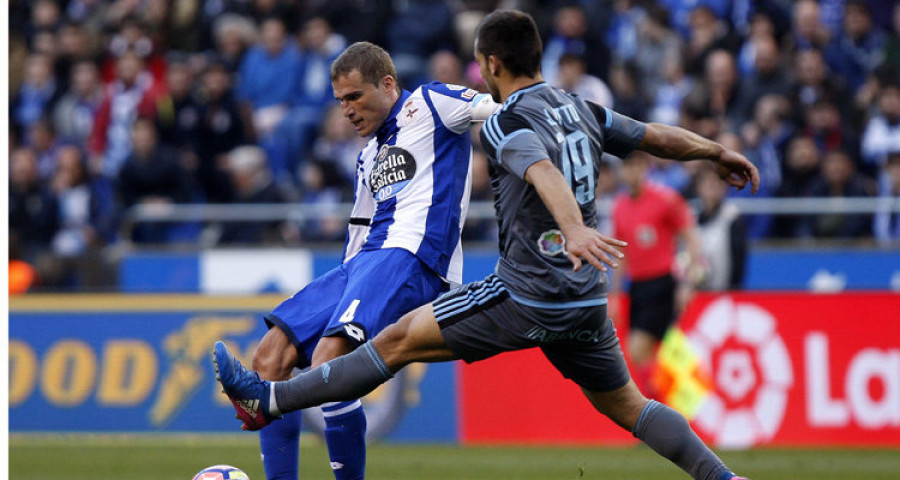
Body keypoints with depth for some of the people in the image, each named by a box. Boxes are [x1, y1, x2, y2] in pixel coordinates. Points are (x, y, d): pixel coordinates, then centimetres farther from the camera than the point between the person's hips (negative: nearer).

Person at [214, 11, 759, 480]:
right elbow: (662, 137, 17)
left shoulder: (509, 124, -12)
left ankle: (271, 400, 1)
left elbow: (547, 176, -31)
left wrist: (573, 230, -50)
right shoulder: (582, 111, 10)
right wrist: (721, 153, 37)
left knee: (401, 340, -1)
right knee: (626, 406, 18)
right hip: (587, 299, 7)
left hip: (527, 298, -7)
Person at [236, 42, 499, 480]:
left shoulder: (428, 106, 5)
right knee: (271, 357, -1)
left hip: (411, 258, -9)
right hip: (365, 262, 9)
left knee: (328, 361, -28)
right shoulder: (370, 156, 29)